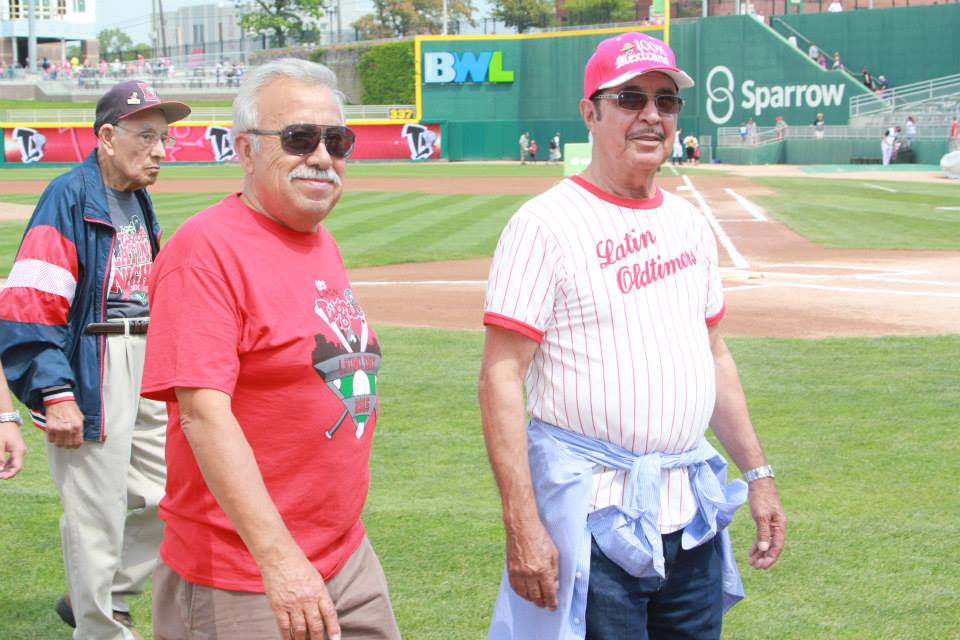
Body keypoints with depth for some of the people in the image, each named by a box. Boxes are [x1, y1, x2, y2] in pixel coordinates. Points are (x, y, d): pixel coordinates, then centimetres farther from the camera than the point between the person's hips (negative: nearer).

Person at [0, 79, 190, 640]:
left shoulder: (139, 201, 14)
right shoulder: (70, 197, -13)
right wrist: (55, 393, -25)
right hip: (90, 372, -9)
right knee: (97, 517, -1)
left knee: (165, 498, 12)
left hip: (144, 366, 9)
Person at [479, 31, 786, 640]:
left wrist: (758, 473, 16)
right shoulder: (546, 224, -9)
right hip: (594, 518, -7)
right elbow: (501, 379, -14)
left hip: (693, 515, 7)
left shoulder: (689, 223, 13)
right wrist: (523, 527, -20)